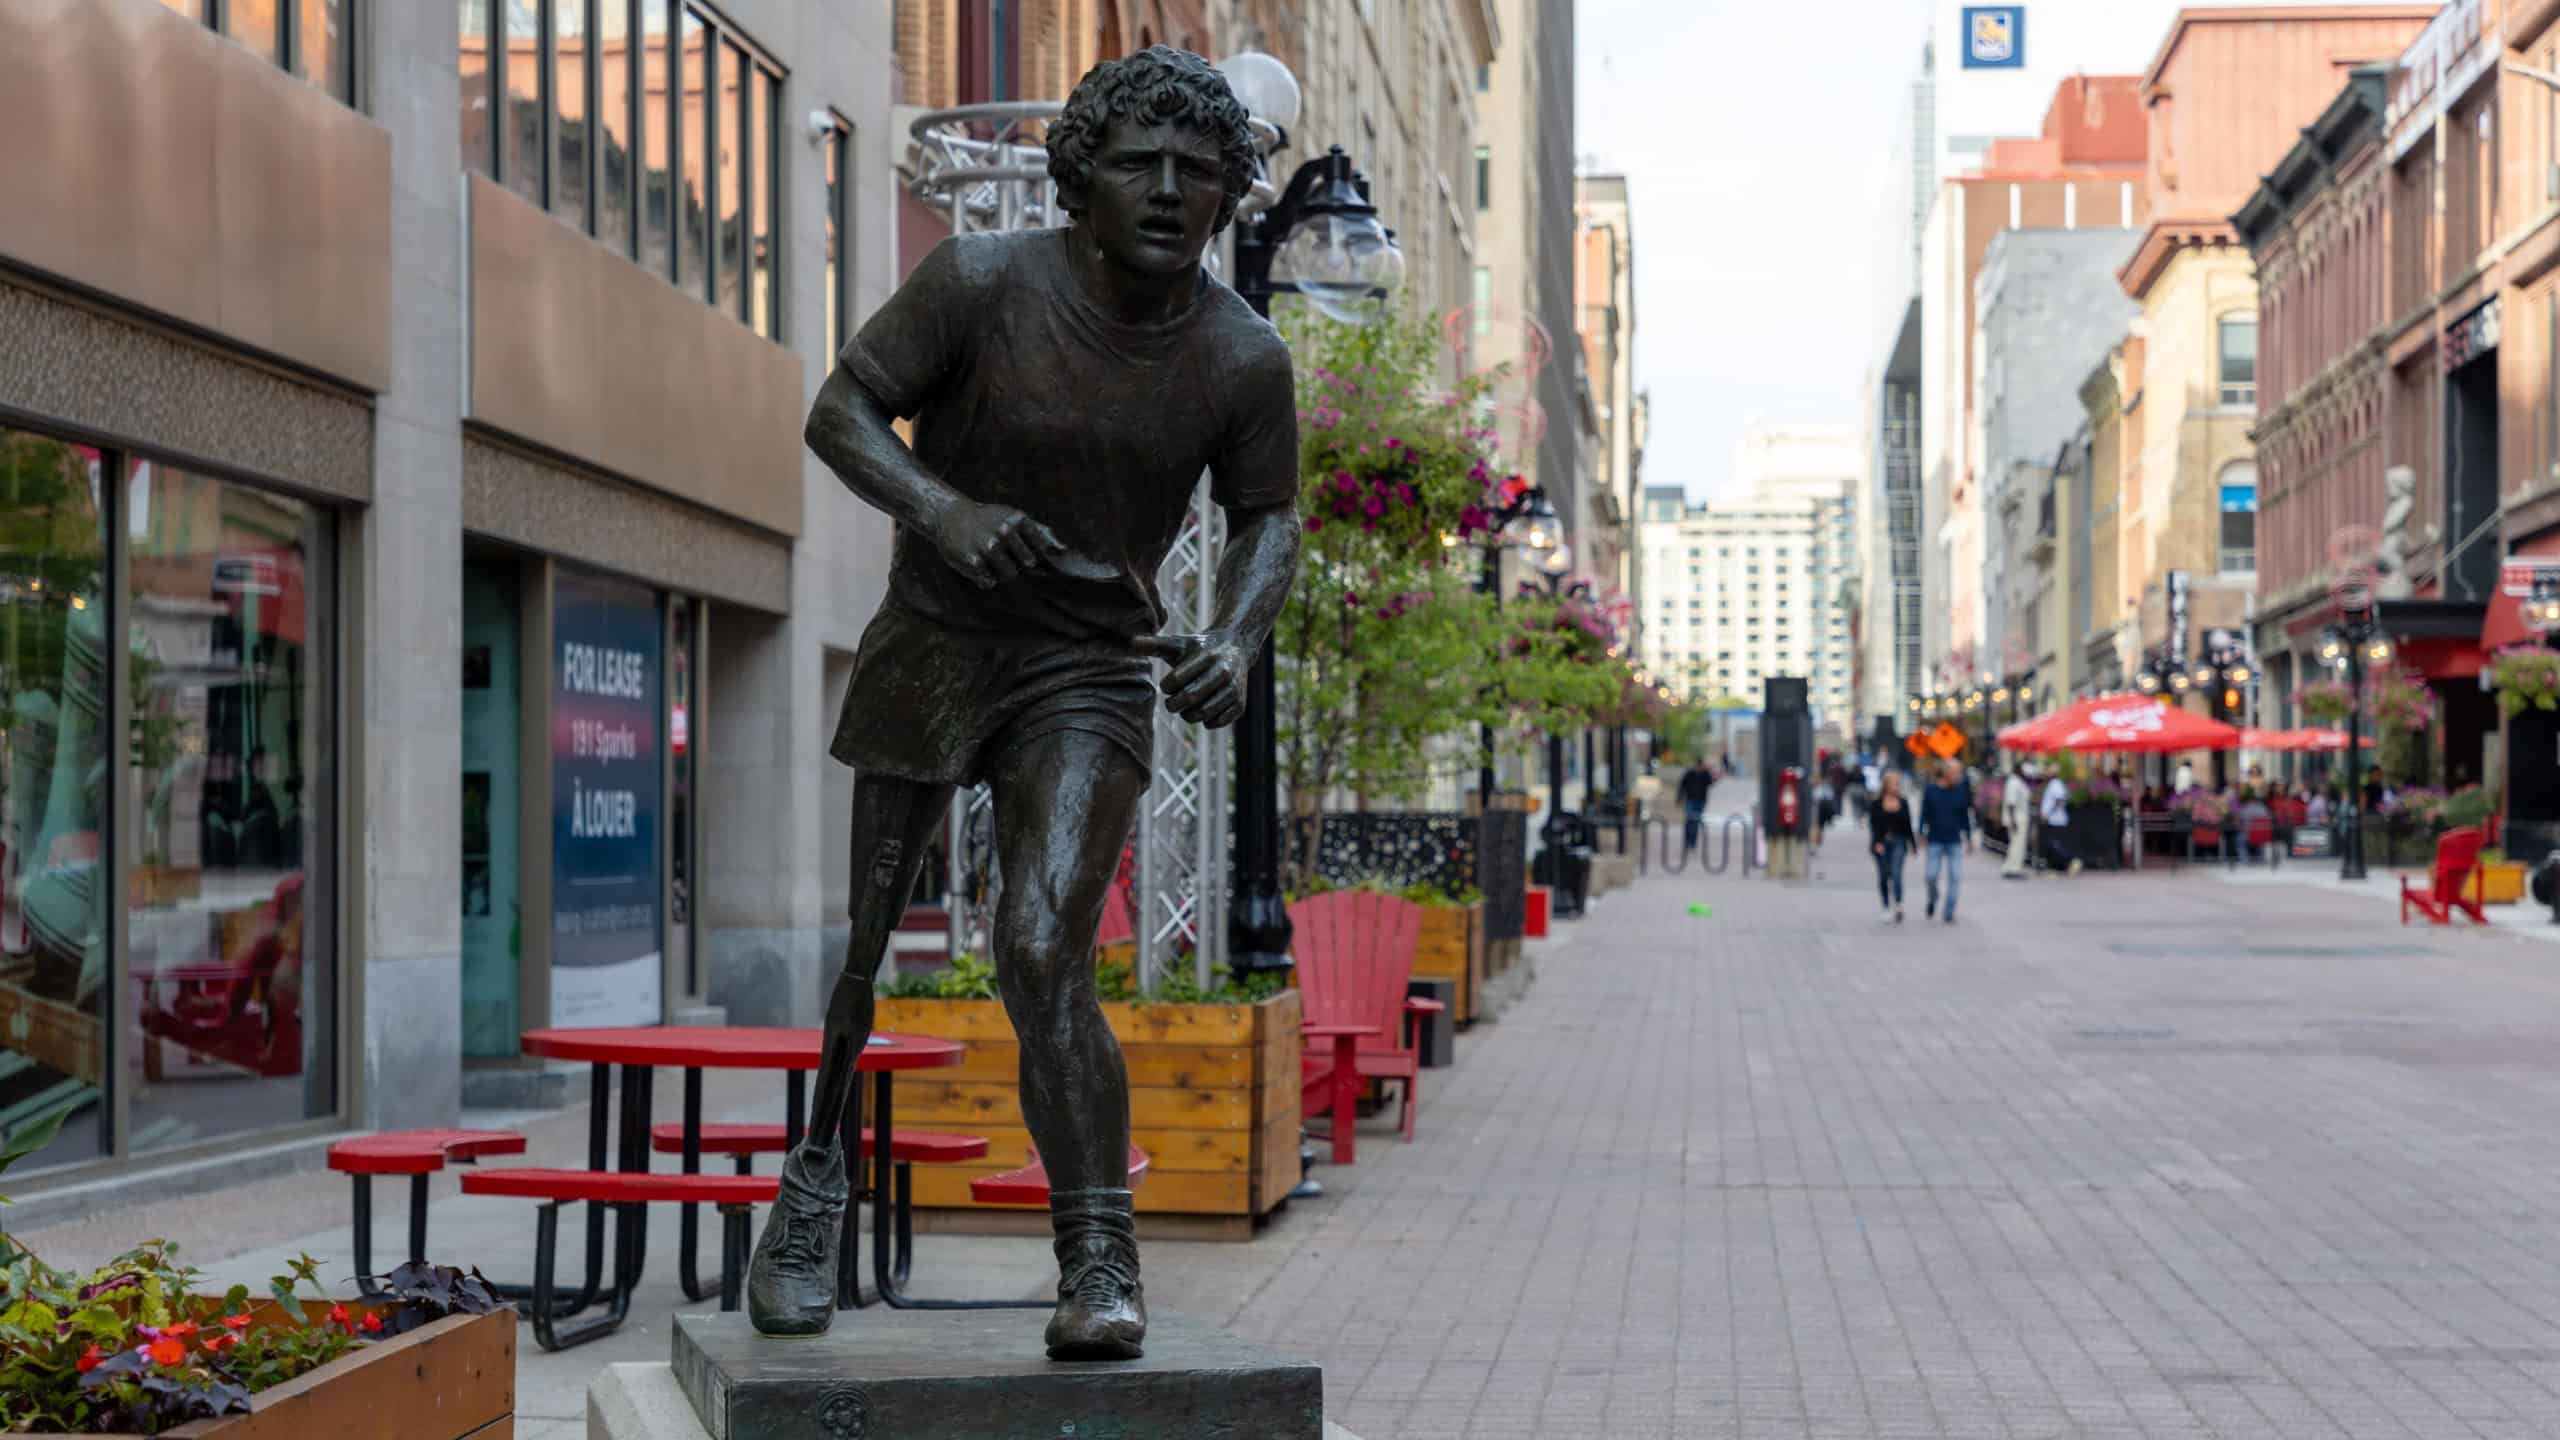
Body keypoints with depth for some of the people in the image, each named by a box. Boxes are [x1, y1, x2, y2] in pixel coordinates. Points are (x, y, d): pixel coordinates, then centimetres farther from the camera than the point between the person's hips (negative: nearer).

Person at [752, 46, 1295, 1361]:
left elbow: (1265, 517, 5)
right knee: (854, 946, 8)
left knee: (1043, 960, -19)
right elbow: (840, 410, -10)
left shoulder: (1243, 359, -11)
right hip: (931, 643, 1)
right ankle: (816, 1180, 35)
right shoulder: (983, 282, -16)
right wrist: (944, 511, -29)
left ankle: (1100, 1266, -10)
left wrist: (1236, 640, -14)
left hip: (1090, 672, -1)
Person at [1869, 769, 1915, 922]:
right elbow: (1873, 824, -6)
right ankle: (1887, 908, 19)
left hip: (1898, 842, 0)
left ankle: (1898, 906, -24)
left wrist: (1912, 845, 13)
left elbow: (1908, 825, 11)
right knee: (1883, 876, 8)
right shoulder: (1877, 803, 0)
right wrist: (1877, 842, -18)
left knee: (1896, 873, -16)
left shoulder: (1903, 803, 6)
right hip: (1881, 843, 0)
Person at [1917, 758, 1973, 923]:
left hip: (1955, 842, 1)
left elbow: (1965, 816, 10)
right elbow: (1924, 815, 2)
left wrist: (1969, 838, 11)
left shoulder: (1961, 792, 3)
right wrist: (1922, 834, -3)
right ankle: (1932, 899, 28)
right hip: (1935, 841, -1)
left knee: (1955, 877, -4)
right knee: (1931, 875, -4)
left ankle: (1949, 913, 4)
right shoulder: (1930, 791, -2)